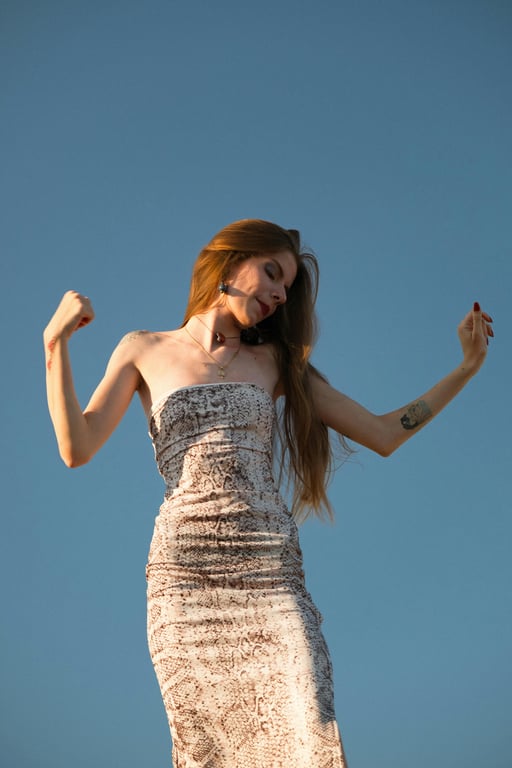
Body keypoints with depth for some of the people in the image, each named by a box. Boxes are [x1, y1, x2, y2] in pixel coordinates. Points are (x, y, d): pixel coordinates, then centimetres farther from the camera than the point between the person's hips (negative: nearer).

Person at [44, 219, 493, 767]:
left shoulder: (278, 362, 19)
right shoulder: (145, 350, 14)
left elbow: (384, 435, 17)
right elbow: (77, 448, 4)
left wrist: (467, 366, 16)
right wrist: (56, 343, -3)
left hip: (272, 573, 1)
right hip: (183, 573, -1)